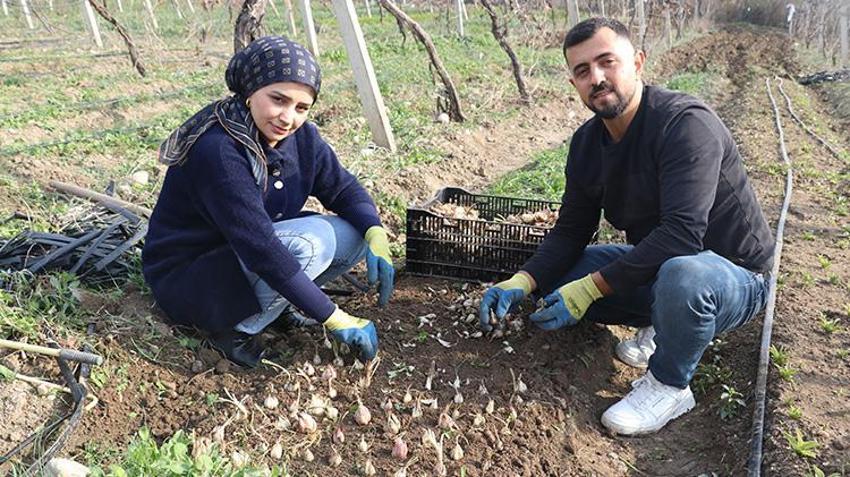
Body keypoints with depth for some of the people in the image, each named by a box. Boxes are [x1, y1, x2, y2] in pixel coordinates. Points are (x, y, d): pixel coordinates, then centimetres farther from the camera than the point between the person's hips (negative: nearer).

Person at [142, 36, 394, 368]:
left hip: (254, 261, 7)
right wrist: (334, 320, -31)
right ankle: (234, 327, -11)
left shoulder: (301, 136, -8)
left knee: (357, 232, -9)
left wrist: (376, 235, -21)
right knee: (311, 241, -31)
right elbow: (261, 249, -34)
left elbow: (344, 188, 1)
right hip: (187, 277, -7)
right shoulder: (217, 151, -31)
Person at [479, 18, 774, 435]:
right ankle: (658, 324, 12)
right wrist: (521, 283, -17)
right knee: (553, 280, -4)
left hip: (733, 276, -6)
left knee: (683, 274, -41)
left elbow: (681, 234, -35)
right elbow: (570, 231, 0)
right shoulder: (586, 142, -3)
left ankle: (669, 386, -11)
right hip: (653, 264, 7)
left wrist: (591, 287, -32)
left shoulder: (686, 124, -26)